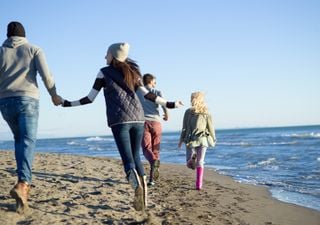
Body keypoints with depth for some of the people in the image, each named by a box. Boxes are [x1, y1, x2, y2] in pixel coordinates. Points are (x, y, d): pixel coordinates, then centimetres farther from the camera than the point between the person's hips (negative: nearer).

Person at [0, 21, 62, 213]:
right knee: (28, 142, -12)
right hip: (28, 100, -3)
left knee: (19, 139, 22)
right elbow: (46, 74, -3)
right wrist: (54, 95, 9)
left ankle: (25, 182, 20)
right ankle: (22, 184, -34)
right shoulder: (34, 49, 10)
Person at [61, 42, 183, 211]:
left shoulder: (104, 72, 8)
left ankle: (137, 187, -30)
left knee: (128, 159, -4)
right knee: (136, 156, 15)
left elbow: (90, 98, 6)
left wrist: (68, 104, 15)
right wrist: (168, 104, 19)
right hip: (137, 118, 4)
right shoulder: (132, 72, 19)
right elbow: (147, 94, 11)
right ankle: (143, 191, 2)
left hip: (119, 120, -4)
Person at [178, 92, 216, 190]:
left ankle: (192, 157, -30)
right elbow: (210, 128, 5)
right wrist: (213, 139, 18)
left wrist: (181, 140, 10)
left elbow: (184, 128, 2)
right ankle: (199, 184, -1)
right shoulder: (206, 113, 1)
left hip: (191, 140, 0)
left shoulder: (188, 112, 0)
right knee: (200, 162, 5)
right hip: (203, 139, 0)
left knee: (189, 164, 6)